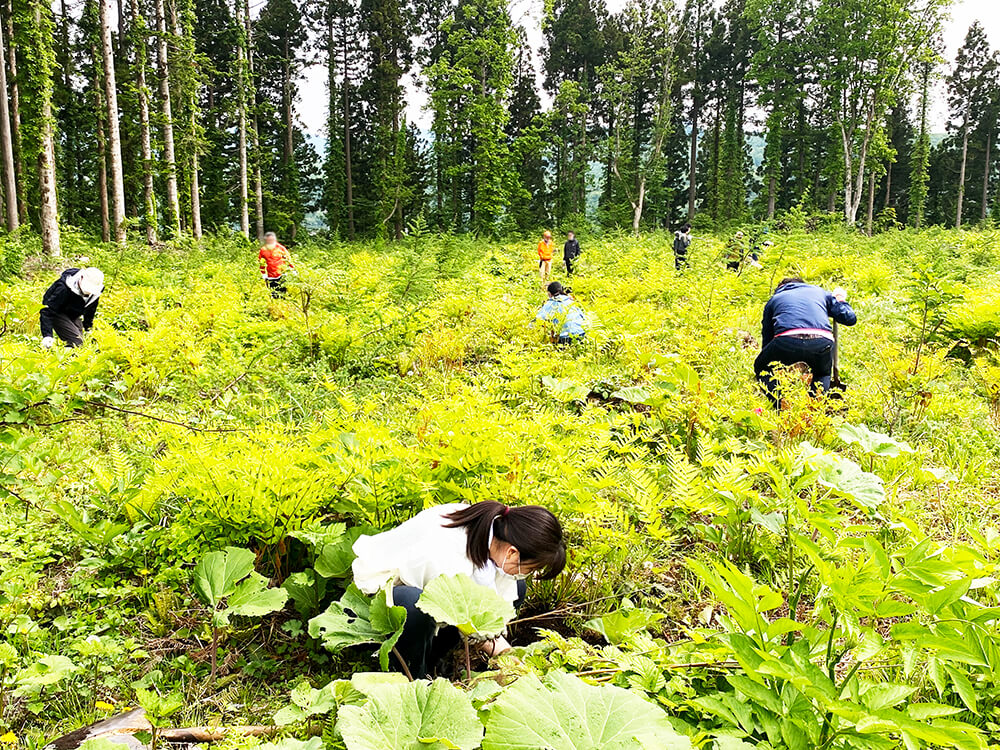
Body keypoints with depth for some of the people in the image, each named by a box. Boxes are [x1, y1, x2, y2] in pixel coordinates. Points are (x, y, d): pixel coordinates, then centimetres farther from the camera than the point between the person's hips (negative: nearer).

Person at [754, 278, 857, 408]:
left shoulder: (774, 299, 32)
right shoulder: (821, 292, 34)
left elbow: (766, 339, 33)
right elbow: (850, 318, 28)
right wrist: (840, 300, 50)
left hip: (787, 342, -2)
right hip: (822, 343, 2)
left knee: (762, 368, 27)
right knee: (823, 374, 36)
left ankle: (781, 401, 1)